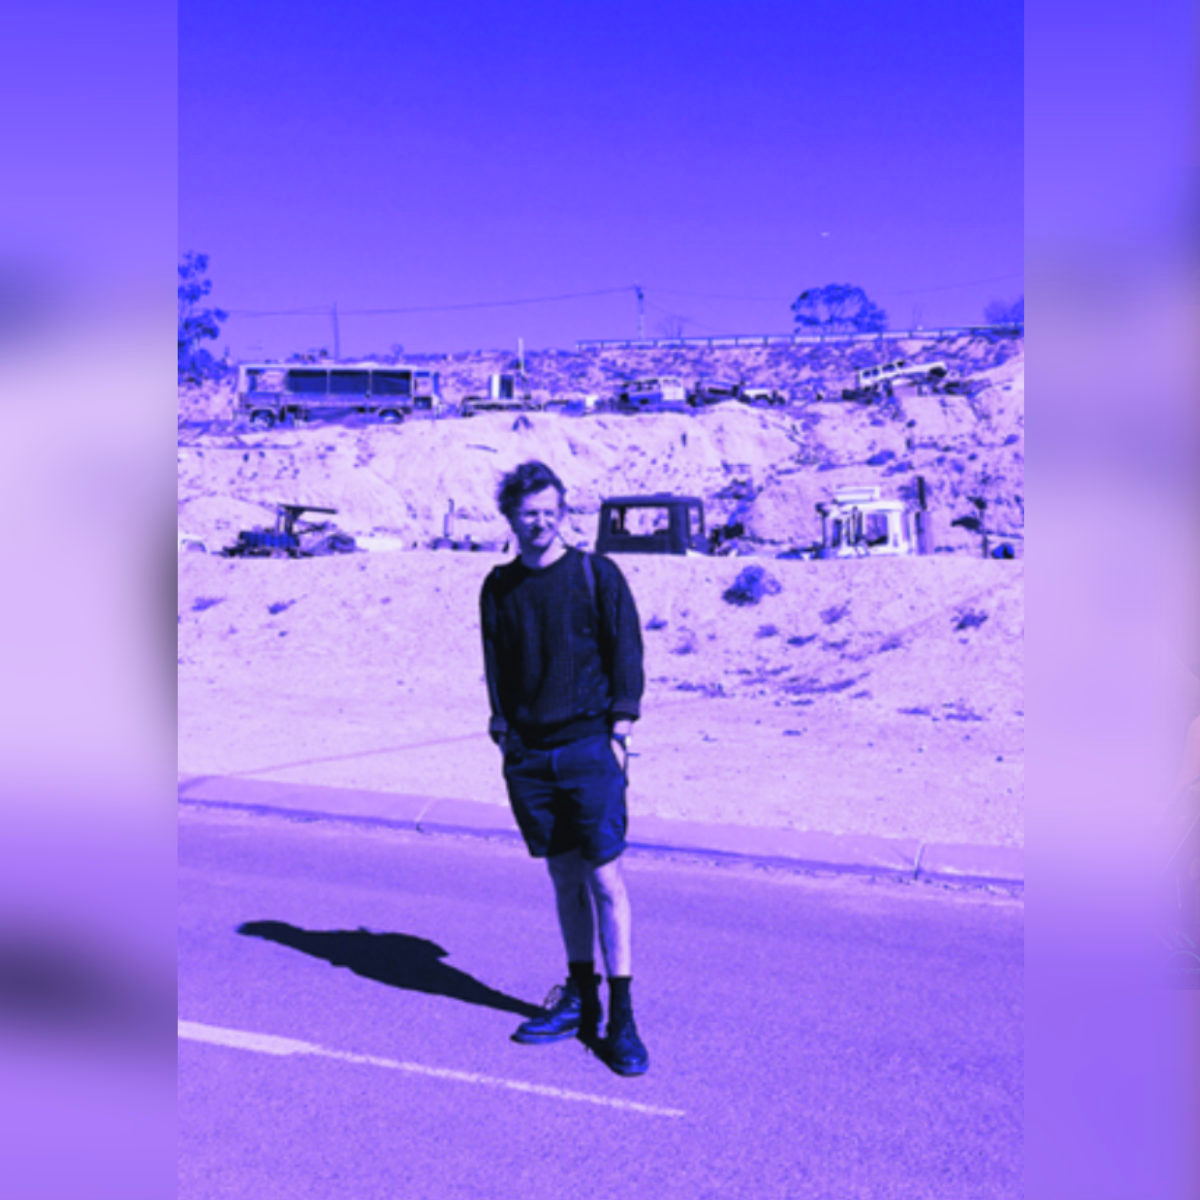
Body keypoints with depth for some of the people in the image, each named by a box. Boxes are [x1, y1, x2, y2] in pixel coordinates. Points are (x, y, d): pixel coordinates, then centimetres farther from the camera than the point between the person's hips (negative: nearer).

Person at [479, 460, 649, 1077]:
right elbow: (496, 667, 13)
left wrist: (618, 730, -7)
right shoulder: (499, 587, 9)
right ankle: (579, 998, 24)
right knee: (564, 874, 11)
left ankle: (621, 1018, 3)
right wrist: (504, 732, 5)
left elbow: (625, 651, -1)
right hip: (528, 754, 4)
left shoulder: (596, 574, -1)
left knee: (605, 876, -5)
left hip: (588, 747, -3)